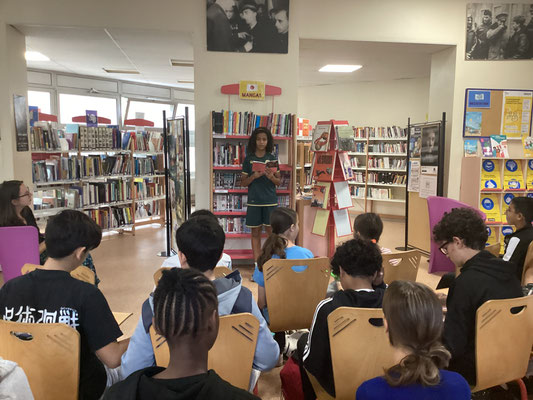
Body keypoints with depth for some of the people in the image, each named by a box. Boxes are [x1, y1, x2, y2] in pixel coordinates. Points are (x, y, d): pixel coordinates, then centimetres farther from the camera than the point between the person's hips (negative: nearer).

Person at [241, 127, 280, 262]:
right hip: (254, 201, 0)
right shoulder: (249, 159, 4)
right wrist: (254, 176, -14)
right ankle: (257, 262, 14)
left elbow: (279, 181, 7)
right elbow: (243, 183, 5)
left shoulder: (272, 158, 5)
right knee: (255, 232, 6)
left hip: (270, 201, 0)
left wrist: (271, 177, -14)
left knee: (272, 231, 1)